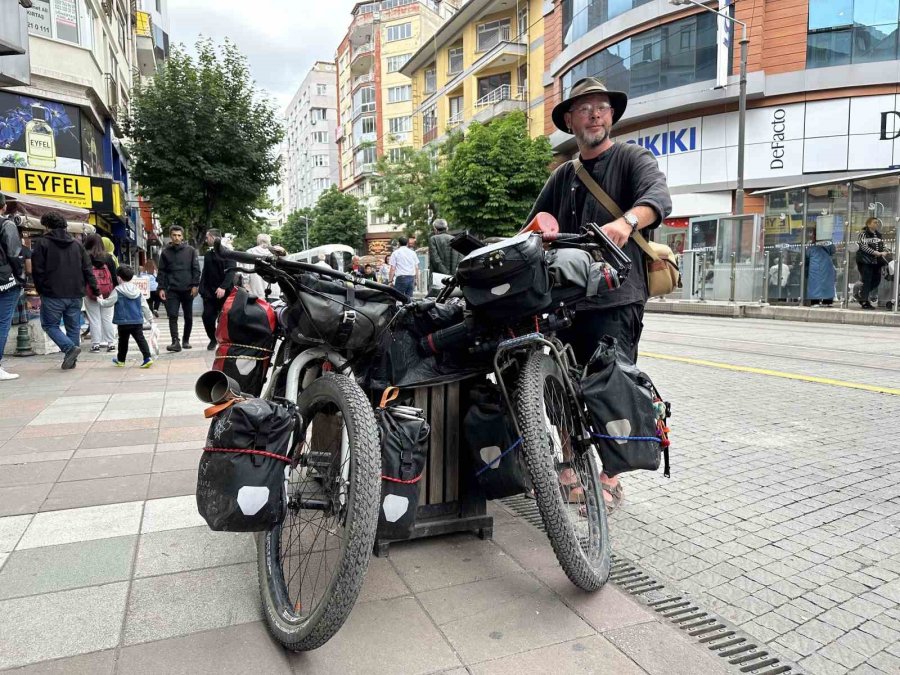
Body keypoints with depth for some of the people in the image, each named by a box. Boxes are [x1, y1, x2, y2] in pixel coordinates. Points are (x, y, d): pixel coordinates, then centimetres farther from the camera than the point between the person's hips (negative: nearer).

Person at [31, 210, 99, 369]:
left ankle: (70, 347, -12)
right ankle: (71, 360, 10)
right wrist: (95, 290, 10)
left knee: (50, 325, 8)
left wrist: (41, 291, 8)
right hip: (75, 295, 4)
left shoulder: (42, 243, -4)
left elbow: (37, 271, -4)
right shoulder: (77, 244, 10)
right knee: (73, 327, 10)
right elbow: (88, 270, 8)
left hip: (53, 295, -4)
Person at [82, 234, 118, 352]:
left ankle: (96, 344, 5)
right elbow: (114, 275, 4)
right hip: (107, 292, 2)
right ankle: (111, 343, 9)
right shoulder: (108, 257, 3)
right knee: (107, 318, 8)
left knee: (94, 319, 3)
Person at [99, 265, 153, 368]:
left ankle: (121, 360, 27)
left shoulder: (117, 291, -6)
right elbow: (145, 307, 10)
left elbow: (107, 303, 1)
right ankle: (147, 357, -15)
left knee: (123, 341, 12)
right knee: (140, 339, -1)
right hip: (138, 321, 3)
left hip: (123, 322, -3)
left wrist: (99, 300, 21)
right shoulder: (137, 291, 7)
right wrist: (150, 319, 16)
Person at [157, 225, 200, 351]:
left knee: (188, 317, 8)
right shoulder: (165, 252, 8)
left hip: (188, 289, 0)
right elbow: (162, 271, 8)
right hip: (172, 290, 0)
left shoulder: (191, 250, 4)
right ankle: (175, 342, -12)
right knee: (173, 316, -9)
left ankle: (186, 340, 21)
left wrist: (195, 285, -7)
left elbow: (196, 269, 2)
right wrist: (161, 288, -1)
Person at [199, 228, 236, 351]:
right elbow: (205, 273, 19)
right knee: (207, 316, -1)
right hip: (209, 292, 5)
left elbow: (231, 271, -15)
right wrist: (202, 288, 8)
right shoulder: (208, 254, 16)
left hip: (224, 292, -5)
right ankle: (213, 339, 17)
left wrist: (223, 287, -25)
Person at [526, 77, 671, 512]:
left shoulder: (633, 158, 4)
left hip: (616, 299, -5)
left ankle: (609, 481, 11)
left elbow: (658, 198, -17)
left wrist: (626, 222, -38)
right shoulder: (562, 176, 20)